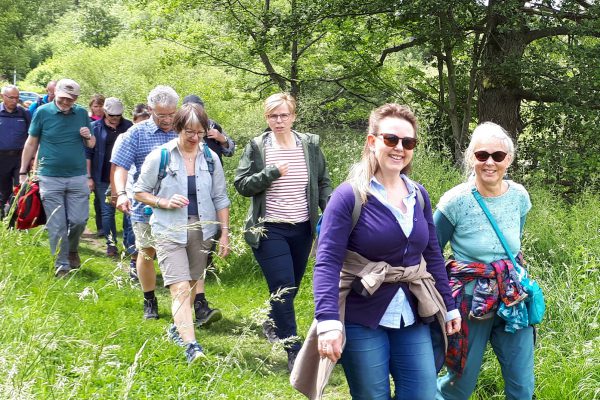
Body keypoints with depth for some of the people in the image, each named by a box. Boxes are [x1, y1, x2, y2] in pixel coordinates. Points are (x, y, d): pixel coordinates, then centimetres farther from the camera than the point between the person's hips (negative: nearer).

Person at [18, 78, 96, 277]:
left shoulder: (82, 113, 5)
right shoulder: (43, 112, -3)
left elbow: (91, 145, 16)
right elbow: (31, 143, 5)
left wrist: (89, 137, -8)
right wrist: (23, 172, 4)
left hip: (78, 178, 2)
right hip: (50, 178, -2)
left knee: (79, 220, 3)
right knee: (56, 226, 0)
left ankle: (72, 249, 32)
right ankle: (61, 265, 12)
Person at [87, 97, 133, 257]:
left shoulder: (128, 127, 4)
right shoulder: (95, 127, 1)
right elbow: (88, 153, 2)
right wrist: (89, 177, -3)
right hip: (103, 179, -1)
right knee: (107, 212, 3)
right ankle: (111, 244, 12)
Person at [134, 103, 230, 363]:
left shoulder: (210, 158, 3)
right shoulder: (160, 156, -6)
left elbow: (220, 198, 8)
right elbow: (140, 191, 1)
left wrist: (225, 233, 3)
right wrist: (164, 202, -16)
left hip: (202, 230, 4)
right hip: (170, 231, -4)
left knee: (191, 284, 15)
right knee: (179, 288, -14)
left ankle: (178, 327, 36)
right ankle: (191, 346, -19)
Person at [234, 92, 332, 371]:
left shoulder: (310, 144, 4)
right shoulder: (256, 147, -2)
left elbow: (323, 182, 11)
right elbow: (241, 184, -4)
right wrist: (271, 173, -18)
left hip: (302, 230, 4)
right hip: (269, 230, -4)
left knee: (291, 286, 15)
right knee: (283, 287, -11)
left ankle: (272, 324, 43)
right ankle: (293, 351, -6)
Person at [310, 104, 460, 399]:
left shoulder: (419, 195, 7)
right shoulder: (349, 196, -12)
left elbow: (432, 255, 15)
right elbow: (327, 262, -18)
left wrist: (449, 307, 15)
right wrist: (328, 321, -28)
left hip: (413, 319, 5)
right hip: (363, 320, -5)